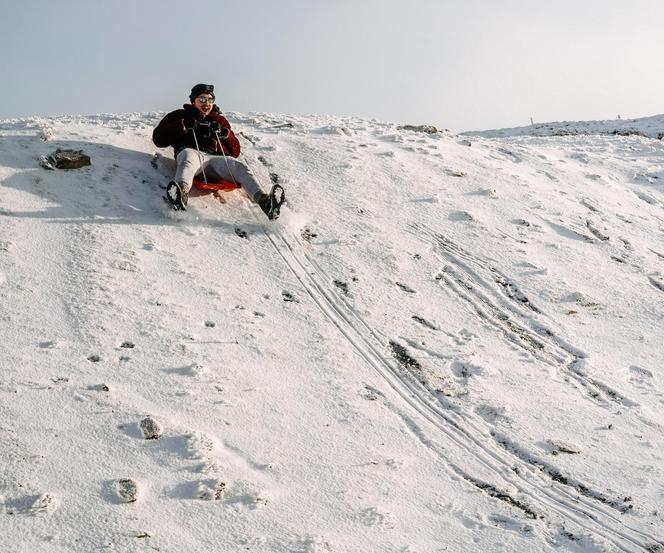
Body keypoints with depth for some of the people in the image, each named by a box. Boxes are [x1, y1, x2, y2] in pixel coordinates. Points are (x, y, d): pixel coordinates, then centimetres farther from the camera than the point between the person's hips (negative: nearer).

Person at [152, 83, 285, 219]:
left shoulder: (220, 120, 36)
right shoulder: (181, 116, 29)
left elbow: (235, 152, 28)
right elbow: (158, 138, 14)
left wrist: (225, 133, 8)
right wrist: (184, 126, 2)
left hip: (216, 157, 3)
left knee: (239, 167, -28)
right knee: (189, 158, -40)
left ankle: (263, 200, -53)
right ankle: (182, 192, -71)